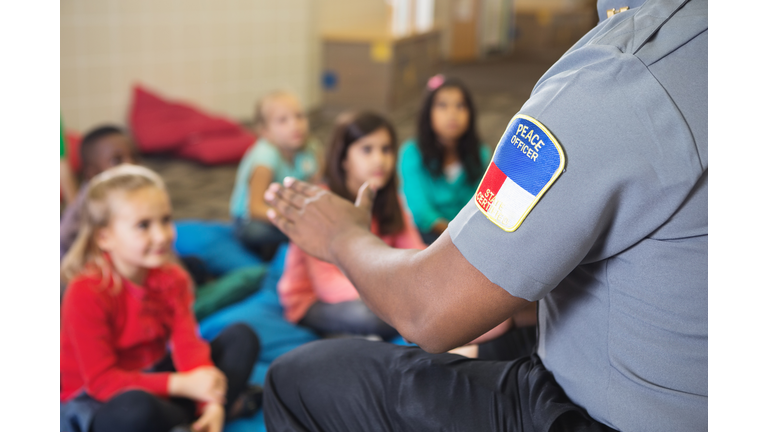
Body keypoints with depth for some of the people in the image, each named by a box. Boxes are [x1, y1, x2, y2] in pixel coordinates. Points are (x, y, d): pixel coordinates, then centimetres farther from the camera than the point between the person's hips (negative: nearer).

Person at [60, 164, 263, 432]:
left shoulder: (172, 279, -2)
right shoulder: (86, 294, -21)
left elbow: (188, 344, -12)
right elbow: (101, 381, -24)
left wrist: (212, 404, -30)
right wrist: (181, 384, -35)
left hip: (157, 376, 7)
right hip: (99, 401, -6)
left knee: (242, 336, -1)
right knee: (136, 410, -42)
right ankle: (233, 405, -16)